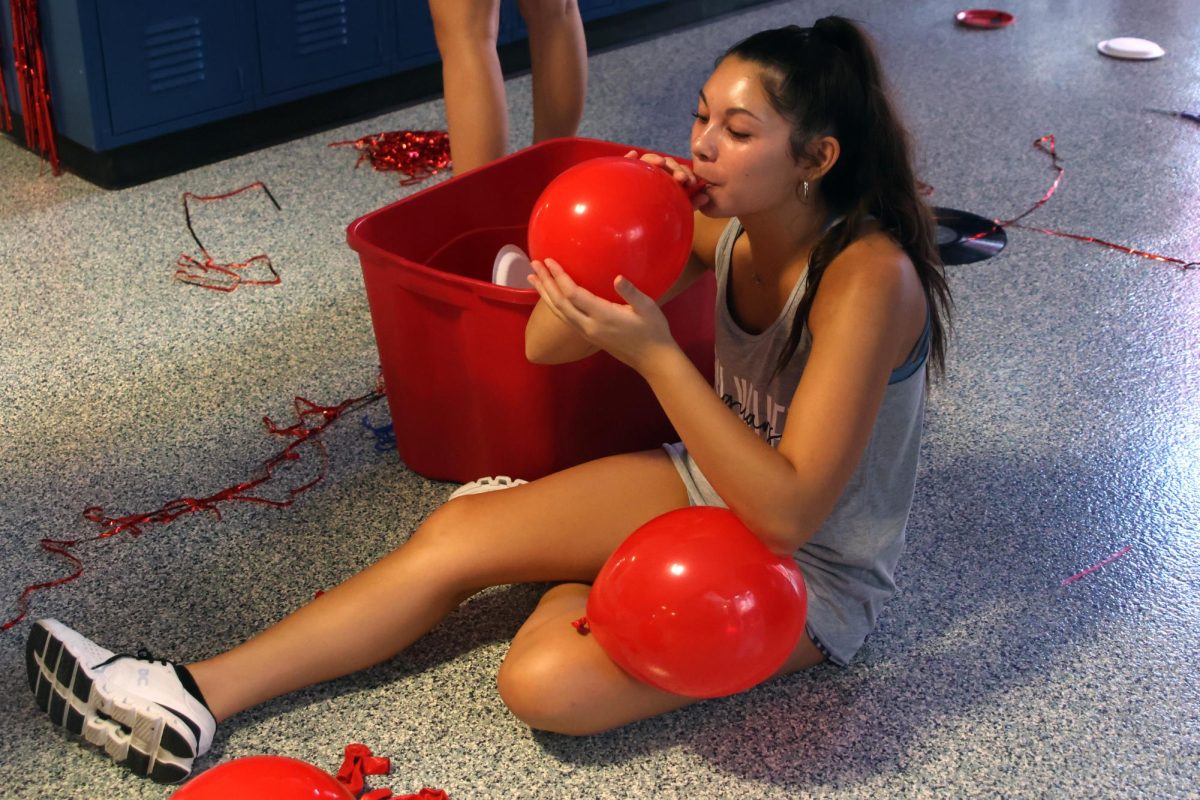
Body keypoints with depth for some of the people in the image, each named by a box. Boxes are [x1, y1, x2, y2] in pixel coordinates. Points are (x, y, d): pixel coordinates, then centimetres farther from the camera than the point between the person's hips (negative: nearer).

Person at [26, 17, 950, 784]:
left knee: (547, 680, -27)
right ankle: (192, 701, -3)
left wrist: (654, 352, -38)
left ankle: (581, 585, 7)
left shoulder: (867, 279, -30)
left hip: (814, 569, -6)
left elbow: (787, 512, -33)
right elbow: (544, 343, -5)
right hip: (713, 482, 7)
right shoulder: (725, 223, -8)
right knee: (459, 530, -6)